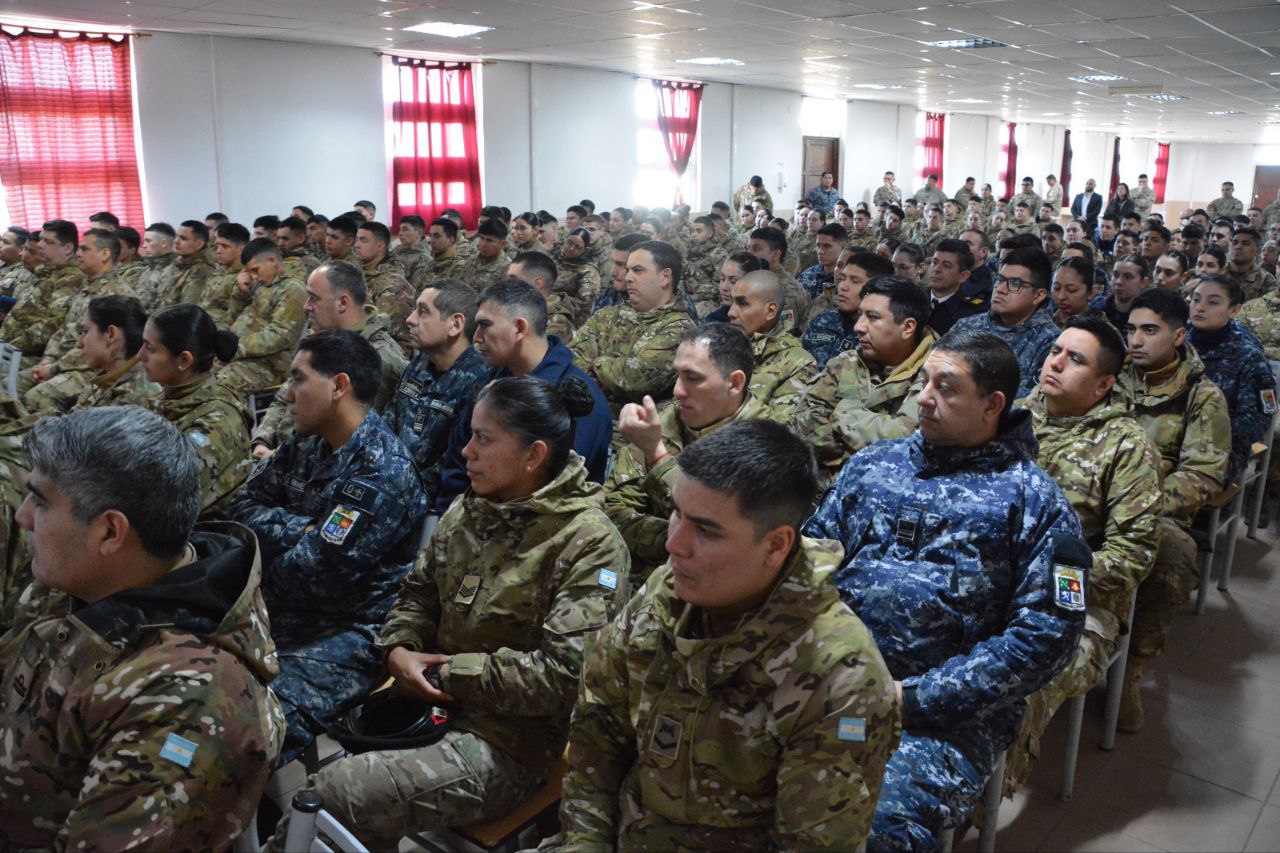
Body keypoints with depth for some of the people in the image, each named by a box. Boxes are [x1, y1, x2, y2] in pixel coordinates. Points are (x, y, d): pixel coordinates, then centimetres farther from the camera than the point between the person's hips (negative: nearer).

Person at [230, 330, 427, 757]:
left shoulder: (382, 473, -20)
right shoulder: (308, 443, 8)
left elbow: (318, 574, -21)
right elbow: (244, 507, 7)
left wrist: (274, 542, -1)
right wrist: (302, 530, -10)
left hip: (350, 633, -9)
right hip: (281, 615, 9)